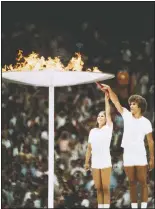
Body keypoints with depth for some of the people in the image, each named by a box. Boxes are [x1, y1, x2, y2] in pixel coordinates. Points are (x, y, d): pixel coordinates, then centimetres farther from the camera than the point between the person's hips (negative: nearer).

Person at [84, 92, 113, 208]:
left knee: (106, 188, -3)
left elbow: (108, 113, -11)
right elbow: (89, 148, 12)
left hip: (106, 163, -4)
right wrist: (87, 162, 7)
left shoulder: (108, 128, 1)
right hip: (95, 164, 4)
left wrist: (106, 99, -14)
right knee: (98, 188, 6)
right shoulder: (92, 131, 11)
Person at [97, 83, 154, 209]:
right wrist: (109, 89, -13)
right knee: (132, 183, 7)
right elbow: (116, 102, -1)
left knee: (143, 183, -1)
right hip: (128, 156, 3)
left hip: (140, 157, -3)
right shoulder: (127, 115, 3)